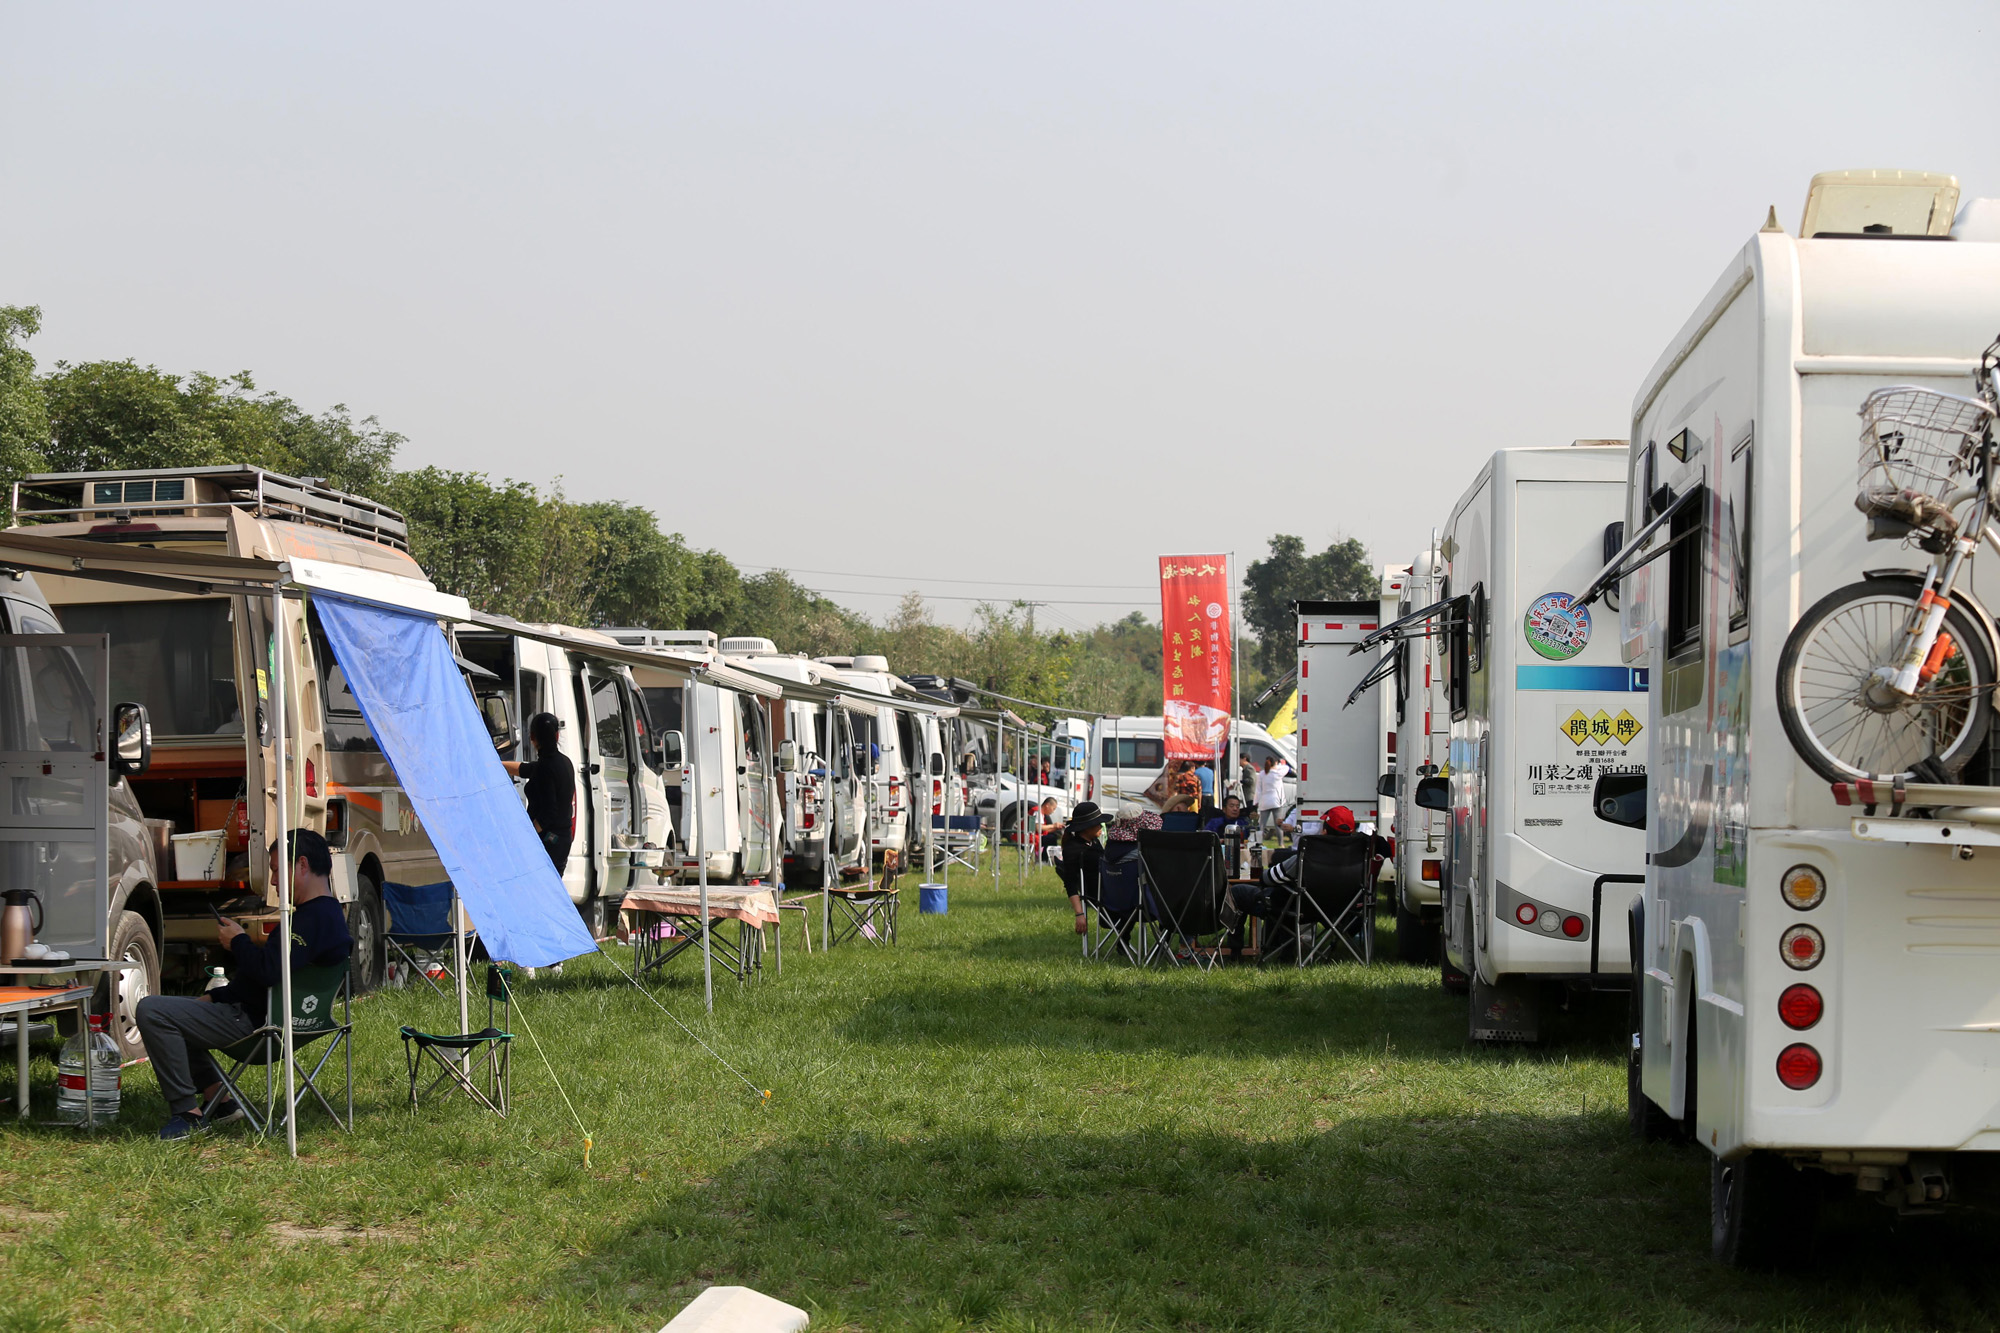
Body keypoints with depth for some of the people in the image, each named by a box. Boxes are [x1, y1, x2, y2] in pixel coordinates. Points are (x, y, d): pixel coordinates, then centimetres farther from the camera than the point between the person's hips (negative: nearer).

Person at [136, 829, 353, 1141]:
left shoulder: (318, 916, -21)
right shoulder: (317, 913, 15)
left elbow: (269, 971, -31)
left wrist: (238, 941, -11)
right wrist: (215, 996, 16)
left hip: (255, 1022, -12)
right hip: (255, 1013, 12)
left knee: (152, 1012, -18)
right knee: (174, 1007, 29)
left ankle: (188, 1112, -13)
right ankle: (218, 1098, 15)